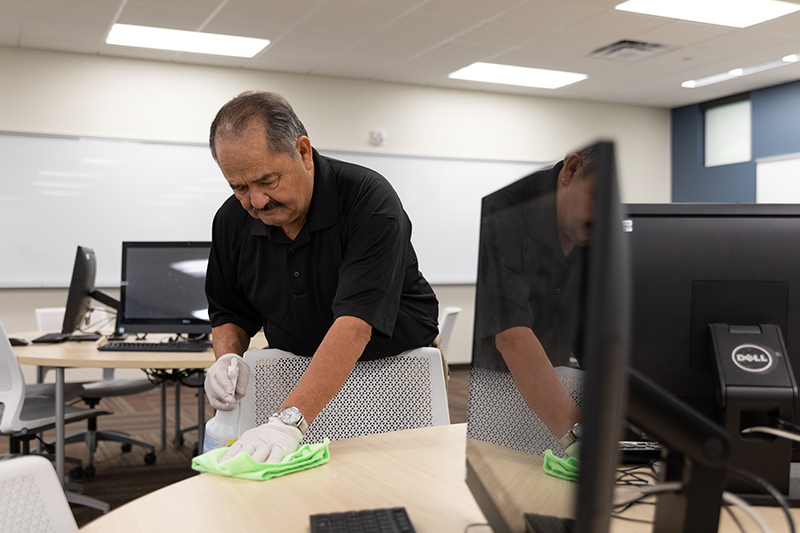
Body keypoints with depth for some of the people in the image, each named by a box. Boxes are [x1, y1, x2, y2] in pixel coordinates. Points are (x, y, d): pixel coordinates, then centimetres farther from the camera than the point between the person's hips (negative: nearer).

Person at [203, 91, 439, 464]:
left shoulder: (370, 201, -21)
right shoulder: (232, 220, -3)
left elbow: (355, 324, -32)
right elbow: (229, 312, 13)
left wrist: (289, 421, -41)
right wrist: (228, 358, -10)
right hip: (298, 371, 4)